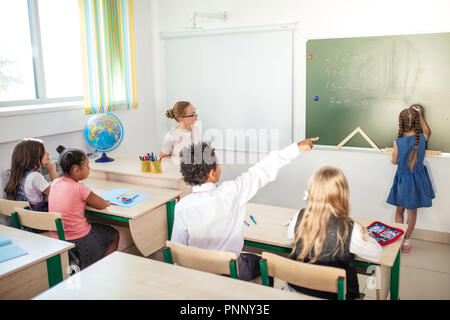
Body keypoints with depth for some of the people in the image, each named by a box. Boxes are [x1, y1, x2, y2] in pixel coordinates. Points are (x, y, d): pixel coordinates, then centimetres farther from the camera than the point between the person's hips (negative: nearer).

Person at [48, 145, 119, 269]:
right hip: (79, 242, -7)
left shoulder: (55, 183, 0)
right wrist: (92, 200, 8)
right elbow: (103, 205, -12)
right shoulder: (78, 188, -20)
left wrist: (87, 200, 5)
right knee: (114, 234, 17)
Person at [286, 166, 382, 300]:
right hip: (333, 295, -2)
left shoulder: (300, 218, -15)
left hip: (297, 288, 3)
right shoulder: (350, 230, -24)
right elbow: (376, 254, -7)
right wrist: (364, 236, 10)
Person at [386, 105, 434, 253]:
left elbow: (394, 161, -5)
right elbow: (428, 132, 13)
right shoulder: (422, 139, -13)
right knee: (412, 211, 14)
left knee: (399, 210, 15)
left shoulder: (398, 142, -19)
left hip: (402, 178, -2)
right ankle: (406, 241, 24)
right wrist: (421, 116, 15)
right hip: (418, 178, 2)